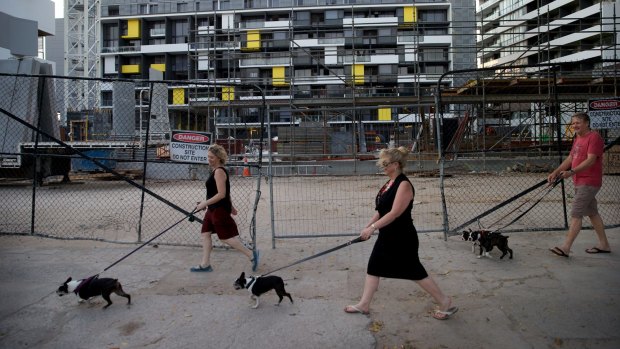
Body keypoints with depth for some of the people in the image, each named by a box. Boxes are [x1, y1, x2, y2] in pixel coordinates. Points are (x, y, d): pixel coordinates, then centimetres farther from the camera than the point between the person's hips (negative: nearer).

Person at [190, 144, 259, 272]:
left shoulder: (219, 171, -18)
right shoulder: (216, 171, 12)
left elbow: (221, 194, -24)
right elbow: (225, 192, 19)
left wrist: (205, 203, -21)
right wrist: (230, 206, 25)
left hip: (220, 210, -10)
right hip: (213, 209, 10)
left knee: (226, 237, -3)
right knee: (205, 233, 12)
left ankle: (251, 254, 6)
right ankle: (205, 264, 20)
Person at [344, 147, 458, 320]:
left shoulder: (404, 184, -20)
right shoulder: (389, 183, 8)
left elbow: (395, 213, -25)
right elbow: (381, 210, 15)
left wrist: (372, 227, -24)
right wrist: (368, 226, 12)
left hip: (403, 239, -9)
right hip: (387, 237, 9)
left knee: (416, 272, 2)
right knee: (373, 267, 12)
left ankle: (445, 303, 19)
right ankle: (364, 304, 24)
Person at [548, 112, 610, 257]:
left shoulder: (594, 137, -14)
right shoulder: (578, 139, 16)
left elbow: (591, 160, -23)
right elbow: (570, 158, 17)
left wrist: (571, 172, -31)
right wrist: (555, 172, 7)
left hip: (588, 183, -10)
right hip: (579, 182, 10)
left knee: (576, 214, -12)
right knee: (592, 213, 16)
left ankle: (565, 248, -12)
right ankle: (604, 245, 26)